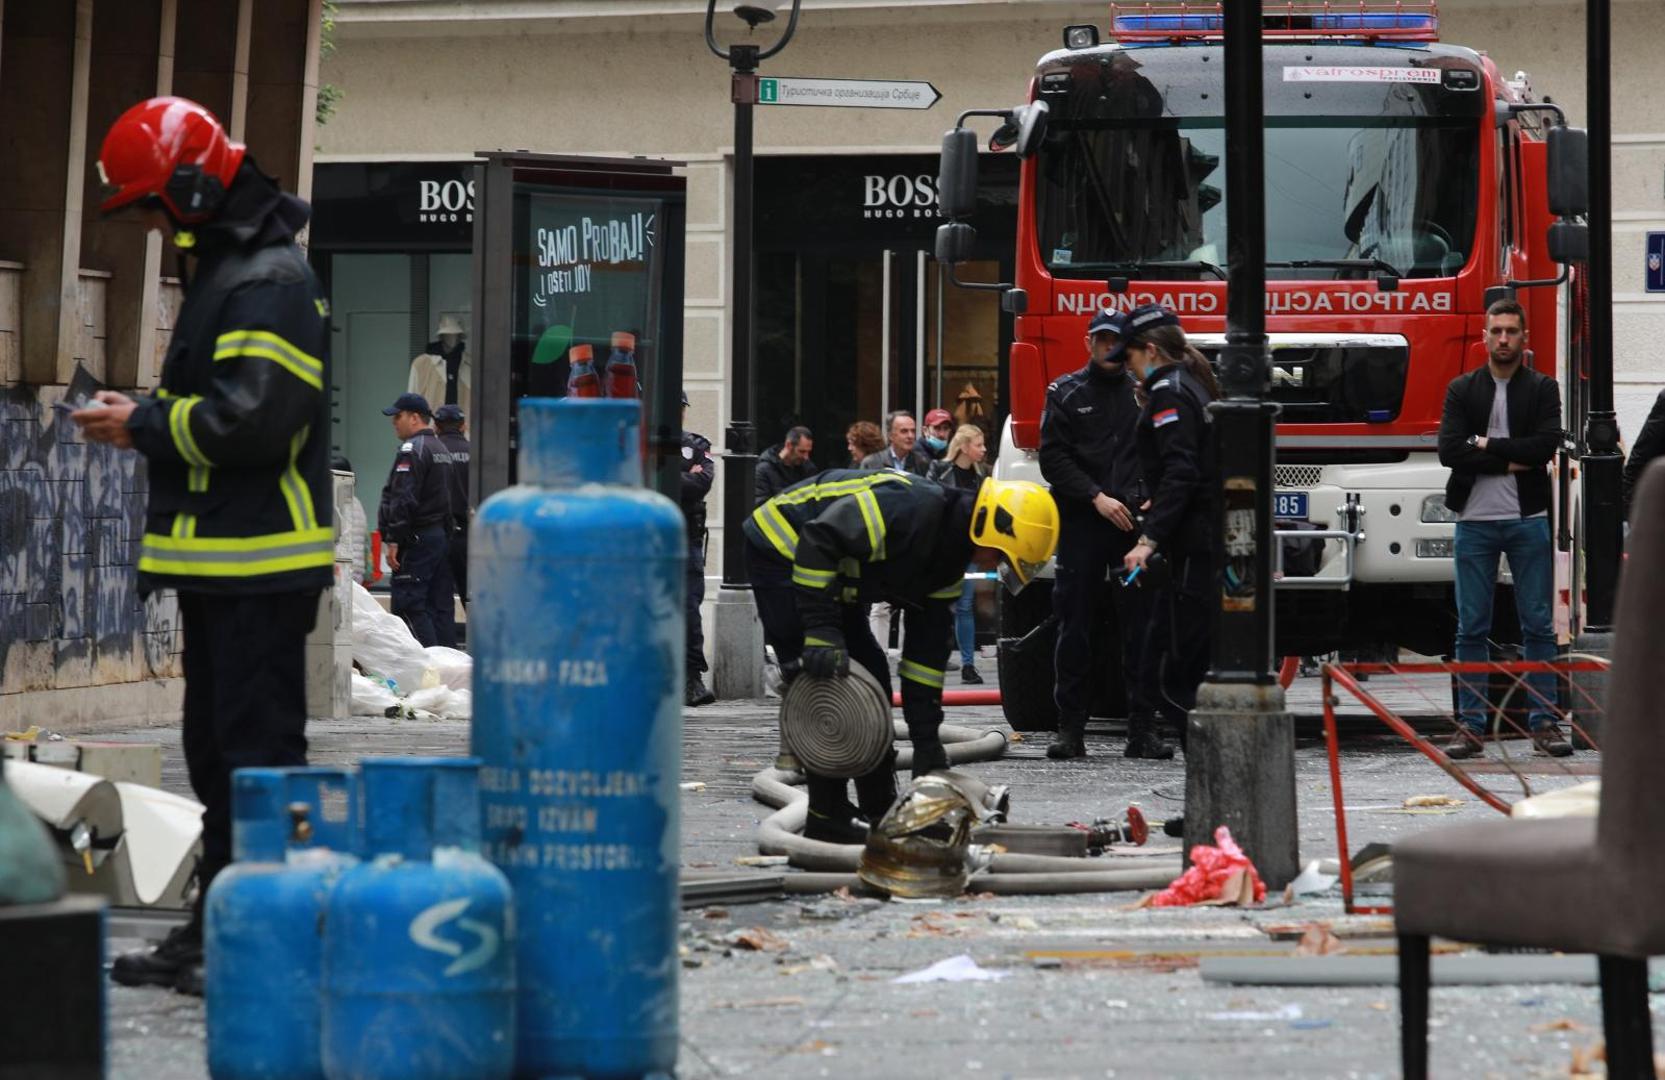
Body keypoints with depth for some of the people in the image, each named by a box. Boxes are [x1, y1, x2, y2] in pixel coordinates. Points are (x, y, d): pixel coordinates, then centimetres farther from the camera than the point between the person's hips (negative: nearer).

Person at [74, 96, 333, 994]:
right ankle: (215, 929, 22)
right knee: (216, 747, 15)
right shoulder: (221, 273, 18)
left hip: (260, 567, -11)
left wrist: (145, 427, -13)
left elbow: (252, 419, -24)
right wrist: (147, 417, 8)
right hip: (216, 559, 11)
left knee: (258, 749, -8)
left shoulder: (269, 283, -16)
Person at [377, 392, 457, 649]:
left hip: (417, 540, -10)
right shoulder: (442, 450, 19)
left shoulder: (412, 450, -12)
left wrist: (393, 541, -19)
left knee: (409, 608, -9)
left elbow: (403, 500, -19)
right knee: (441, 608, 10)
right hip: (442, 536, 10)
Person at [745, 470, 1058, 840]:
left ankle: (881, 811, 18)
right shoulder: (912, 507, -30)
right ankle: (827, 819, -9)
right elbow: (818, 541, -34)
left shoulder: (949, 558, 1)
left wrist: (927, 739, 4)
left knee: (871, 677, 10)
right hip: (781, 551, -10)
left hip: (829, 575, 10)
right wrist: (820, 632, -35)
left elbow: (929, 645, 7)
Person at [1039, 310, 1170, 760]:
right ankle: (1071, 727, 4)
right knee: (1075, 626, 0)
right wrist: (1097, 498, -10)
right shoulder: (1066, 393, 8)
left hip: (1136, 521, 1)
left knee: (1140, 626, -2)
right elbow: (1053, 457, 0)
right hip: (1081, 521, -1)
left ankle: (1142, 729, 0)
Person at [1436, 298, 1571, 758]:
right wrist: (1510, 461, -11)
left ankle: (1543, 722, 4)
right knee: (1471, 629, 2)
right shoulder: (1462, 389, 8)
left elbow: (1547, 444, -10)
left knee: (1538, 626, 1)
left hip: (1528, 519, 0)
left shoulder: (1542, 389, 6)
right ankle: (1470, 724, 5)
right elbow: (1449, 449, -6)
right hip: (1475, 521, 1)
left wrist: (1486, 445, -8)